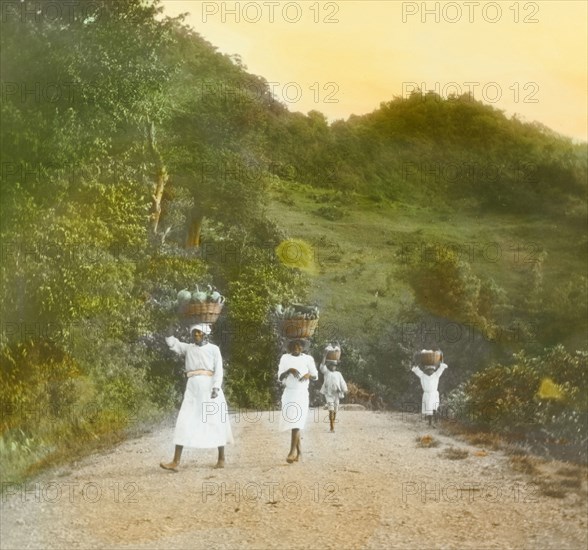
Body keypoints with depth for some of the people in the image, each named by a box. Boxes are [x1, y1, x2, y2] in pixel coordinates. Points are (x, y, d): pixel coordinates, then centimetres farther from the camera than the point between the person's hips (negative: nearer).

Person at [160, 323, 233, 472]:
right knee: (184, 423, -6)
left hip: (210, 388, -3)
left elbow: (219, 370, -4)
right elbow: (171, 342, 7)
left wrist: (216, 387, -16)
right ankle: (175, 462, -10)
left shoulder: (214, 349, 4)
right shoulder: (188, 348, 15)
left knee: (216, 423, 3)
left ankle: (221, 458, 17)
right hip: (193, 389, 3)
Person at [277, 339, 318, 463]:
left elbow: (315, 376, 11)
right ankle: (299, 448, 20)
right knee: (291, 422, 6)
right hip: (288, 393, 2)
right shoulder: (285, 358, 5)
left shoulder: (308, 359, 3)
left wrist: (308, 375, -11)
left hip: (301, 393, -2)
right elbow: (280, 377, 2)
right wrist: (289, 370, -17)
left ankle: (293, 450, -12)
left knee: (296, 422, -13)